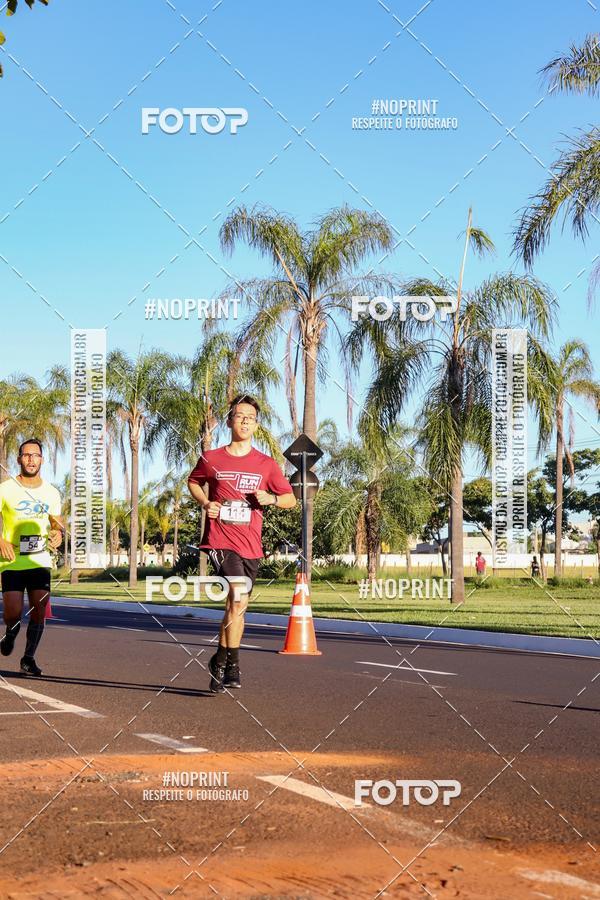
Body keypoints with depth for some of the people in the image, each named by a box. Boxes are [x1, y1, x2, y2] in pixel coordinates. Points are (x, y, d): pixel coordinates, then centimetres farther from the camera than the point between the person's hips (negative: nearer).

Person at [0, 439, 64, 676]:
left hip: (40, 561, 3)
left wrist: (58, 533, -2)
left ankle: (28, 658, 9)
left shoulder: (51, 493, 8)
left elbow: (57, 521, 21)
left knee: (39, 610, -6)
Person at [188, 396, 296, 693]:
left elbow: (291, 499, 11)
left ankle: (220, 662, 27)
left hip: (250, 544, 3)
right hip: (220, 539, -3)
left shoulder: (266, 464, 6)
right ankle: (230, 665, -9)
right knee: (238, 600, -19)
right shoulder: (211, 459, 3)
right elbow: (193, 482, 22)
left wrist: (271, 498, -11)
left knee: (236, 604, 10)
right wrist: (205, 503, 2)